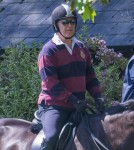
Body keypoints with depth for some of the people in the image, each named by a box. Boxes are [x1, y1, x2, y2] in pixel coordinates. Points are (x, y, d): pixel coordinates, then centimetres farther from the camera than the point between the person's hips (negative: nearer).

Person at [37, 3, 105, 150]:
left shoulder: (81, 48, 13)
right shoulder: (49, 51, -7)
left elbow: (90, 75, 16)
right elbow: (50, 82, -15)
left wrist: (97, 96, -2)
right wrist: (72, 99, -22)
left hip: (77, 108, 7)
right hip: (54, 106, -7)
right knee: (51, 138, -29)